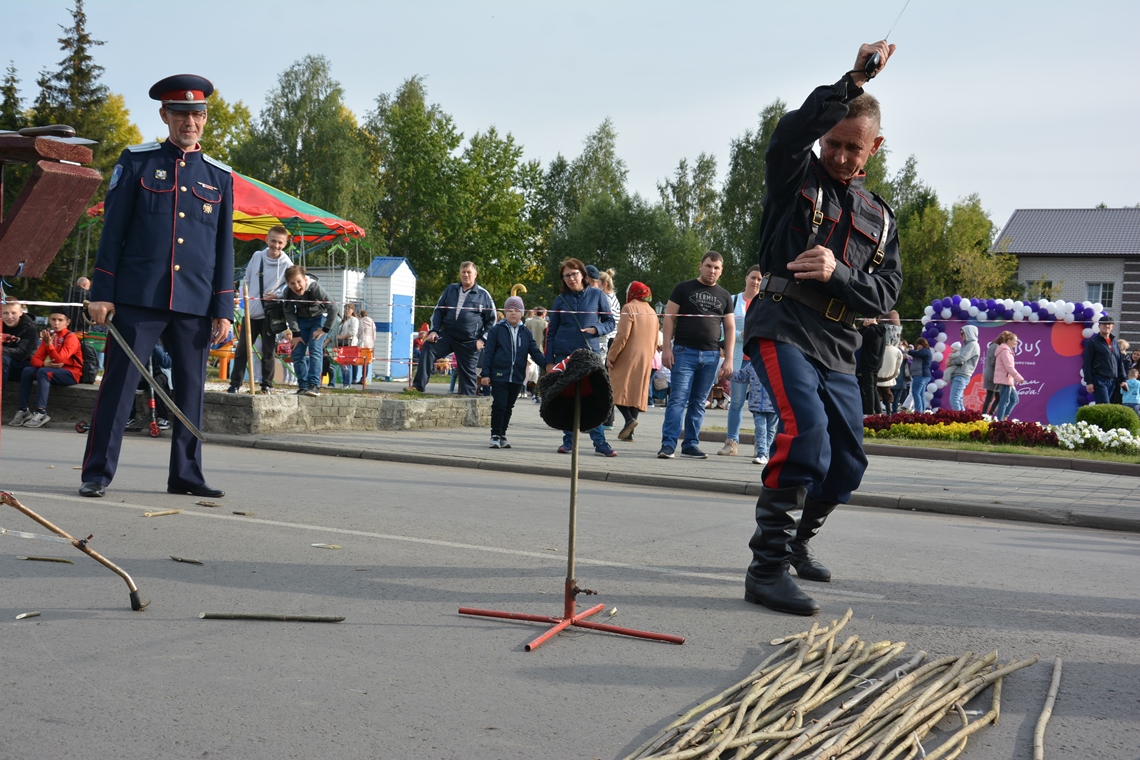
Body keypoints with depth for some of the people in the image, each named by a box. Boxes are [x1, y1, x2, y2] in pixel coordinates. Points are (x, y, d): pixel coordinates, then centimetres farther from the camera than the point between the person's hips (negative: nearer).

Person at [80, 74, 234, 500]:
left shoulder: (220, 177, 13)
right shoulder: (136, 162, 7)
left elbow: (224, 249, 12)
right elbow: (112, 230, 4)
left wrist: (223, 309, 6)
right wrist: (101, 293, -3)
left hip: (195, 305, 3)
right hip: (138, 297, -2)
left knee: (192, 388, 5)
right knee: (119, 381, -2)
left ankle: (186, 473, 14)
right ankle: (97, 473, 4)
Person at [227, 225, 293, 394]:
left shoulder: (287, 264, -7)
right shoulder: (257, 256, 3)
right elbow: (247, 280, 14)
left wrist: (278, 296, -16)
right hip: (251, 311, 3)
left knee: (268, 352, 2)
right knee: (241, 350, 5)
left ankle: (267, 385, 11)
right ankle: (234, 384, 11)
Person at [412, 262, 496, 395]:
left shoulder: (483, 295, 1)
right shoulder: (450, 290, 9)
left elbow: (491, 319, 5)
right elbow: (438, 311, 12)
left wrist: (482, 339, -5)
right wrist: (434, 330, -3)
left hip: (469, 342, -2)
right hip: (448, 335, 2)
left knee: (468, 374, 3)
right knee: (428, 346, -22)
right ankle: (418, 386, -21)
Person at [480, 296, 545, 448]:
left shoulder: (526, 333, 10)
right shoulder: (496, 330, 0)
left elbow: (535, 352, 6)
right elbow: (488, 353, -1)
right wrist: (485, 374, -7)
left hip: (517, 377, 4)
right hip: (499, 376, -4)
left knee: (509, 407, 10)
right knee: (499, 405, -7)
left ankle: (502, 435, 20)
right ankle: (495, 436, 3)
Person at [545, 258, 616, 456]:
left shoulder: (596, 295, 4)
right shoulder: (560, 300, 9)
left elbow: (610, 322, 7)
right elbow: (551, 332, 10)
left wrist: (596, 329, -14)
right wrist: (549, 360, 4)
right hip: (564, 354, 2)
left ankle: (600, 443, -7)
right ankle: (568, 441, 11)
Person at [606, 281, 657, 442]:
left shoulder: (629, 308, -7)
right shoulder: (652, 312, 16)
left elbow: (622, 335, -16)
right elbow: (655, 341, 18)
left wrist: (611, 356, -13)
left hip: (627, 357, -7)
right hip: (645, 360, 7)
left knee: (618, 389, -2)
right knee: (637, 393, 7)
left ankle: (629, 418, -23)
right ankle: (629, 433, 4)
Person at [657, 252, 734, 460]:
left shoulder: (724, 296, 14)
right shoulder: (684, 288, 5)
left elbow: (730, 328, 14)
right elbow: (669, 318, 2)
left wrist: (728, 360, 5)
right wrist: (667, 348, -8)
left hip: (711, 355, 3)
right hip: (685, 351, -3)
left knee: (698, 402, 7)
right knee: (678, 399, -9)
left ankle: (690, 445, 11)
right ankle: (668, 444, -11)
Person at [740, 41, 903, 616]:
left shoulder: (879, 218, 18)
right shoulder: (795, 178, 6)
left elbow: (885, 294, 6)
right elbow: (792, 131, -19)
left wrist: (838, 272, -13)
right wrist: (853, 81, -20)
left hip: (838, 348, 7)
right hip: (782, 327, -6)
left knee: (847, 463, 11)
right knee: (806, 427, -28)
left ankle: (795, 541, 37)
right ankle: (767, 568, -25)